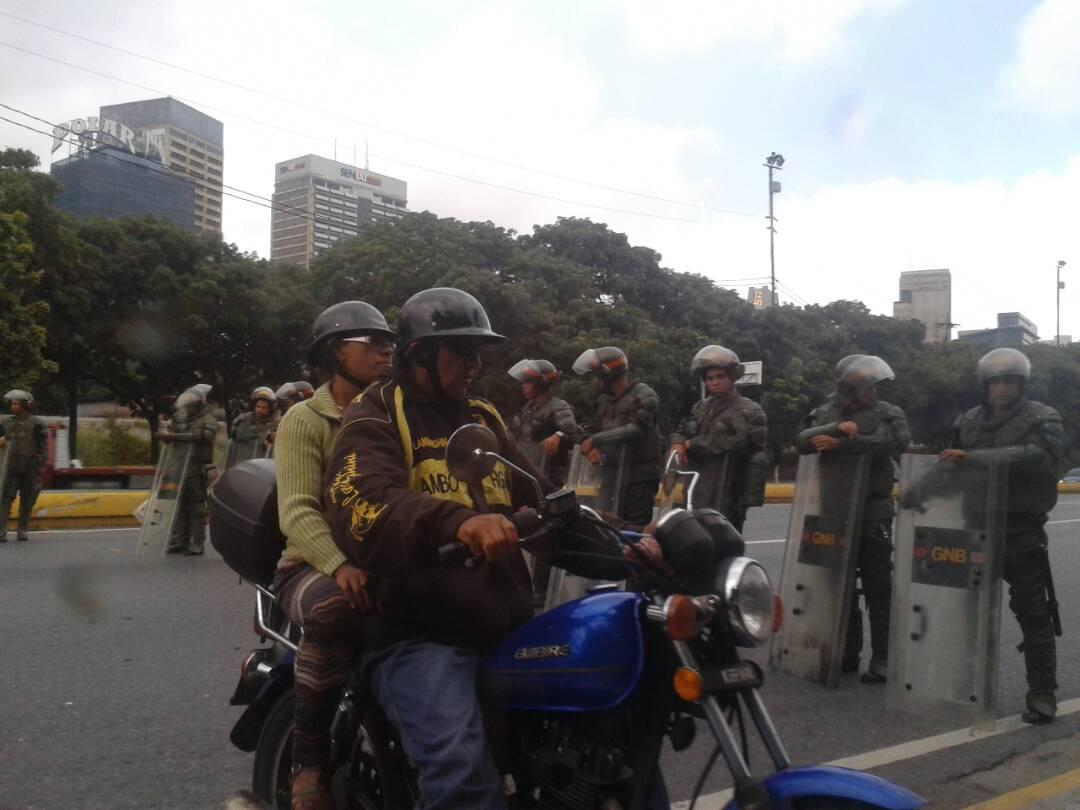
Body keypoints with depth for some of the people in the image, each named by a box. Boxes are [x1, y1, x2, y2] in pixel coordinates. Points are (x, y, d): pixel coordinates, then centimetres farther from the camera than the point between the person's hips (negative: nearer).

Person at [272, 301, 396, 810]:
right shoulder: (305, 419, -3)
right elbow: (297, 511, -17)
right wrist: (339, 564, -35)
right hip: (314, 566, -5)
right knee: (335, 606, -38)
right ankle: (309, 755, -19)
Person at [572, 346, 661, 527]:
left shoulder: (643, 396, -9)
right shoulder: (605, 399, 16)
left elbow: (634, 430, -22)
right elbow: (596, 429, 13)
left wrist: (594, 440, -23)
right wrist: (594, 448, -12)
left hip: (641, 475, -7)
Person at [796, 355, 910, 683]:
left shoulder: (887, 414, -2)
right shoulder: (826, 412, 8)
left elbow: (893, 442, -22)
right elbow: (804, 440, -7)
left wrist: (841, 444, -24)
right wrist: (837, 428, -23)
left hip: (872, 513, -4)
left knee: (878, 588, -2)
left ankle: (882, 658, 5)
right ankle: (848, 652, 23)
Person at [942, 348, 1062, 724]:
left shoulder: (1042, 419, -5)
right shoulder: (968, 421, 11)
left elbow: (1035, 456, -25)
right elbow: (952, 466, 16)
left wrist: (973, 457, -32)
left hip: (1021, 531, -5)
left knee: (1033, 613, -1)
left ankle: (1042, 693, 8)